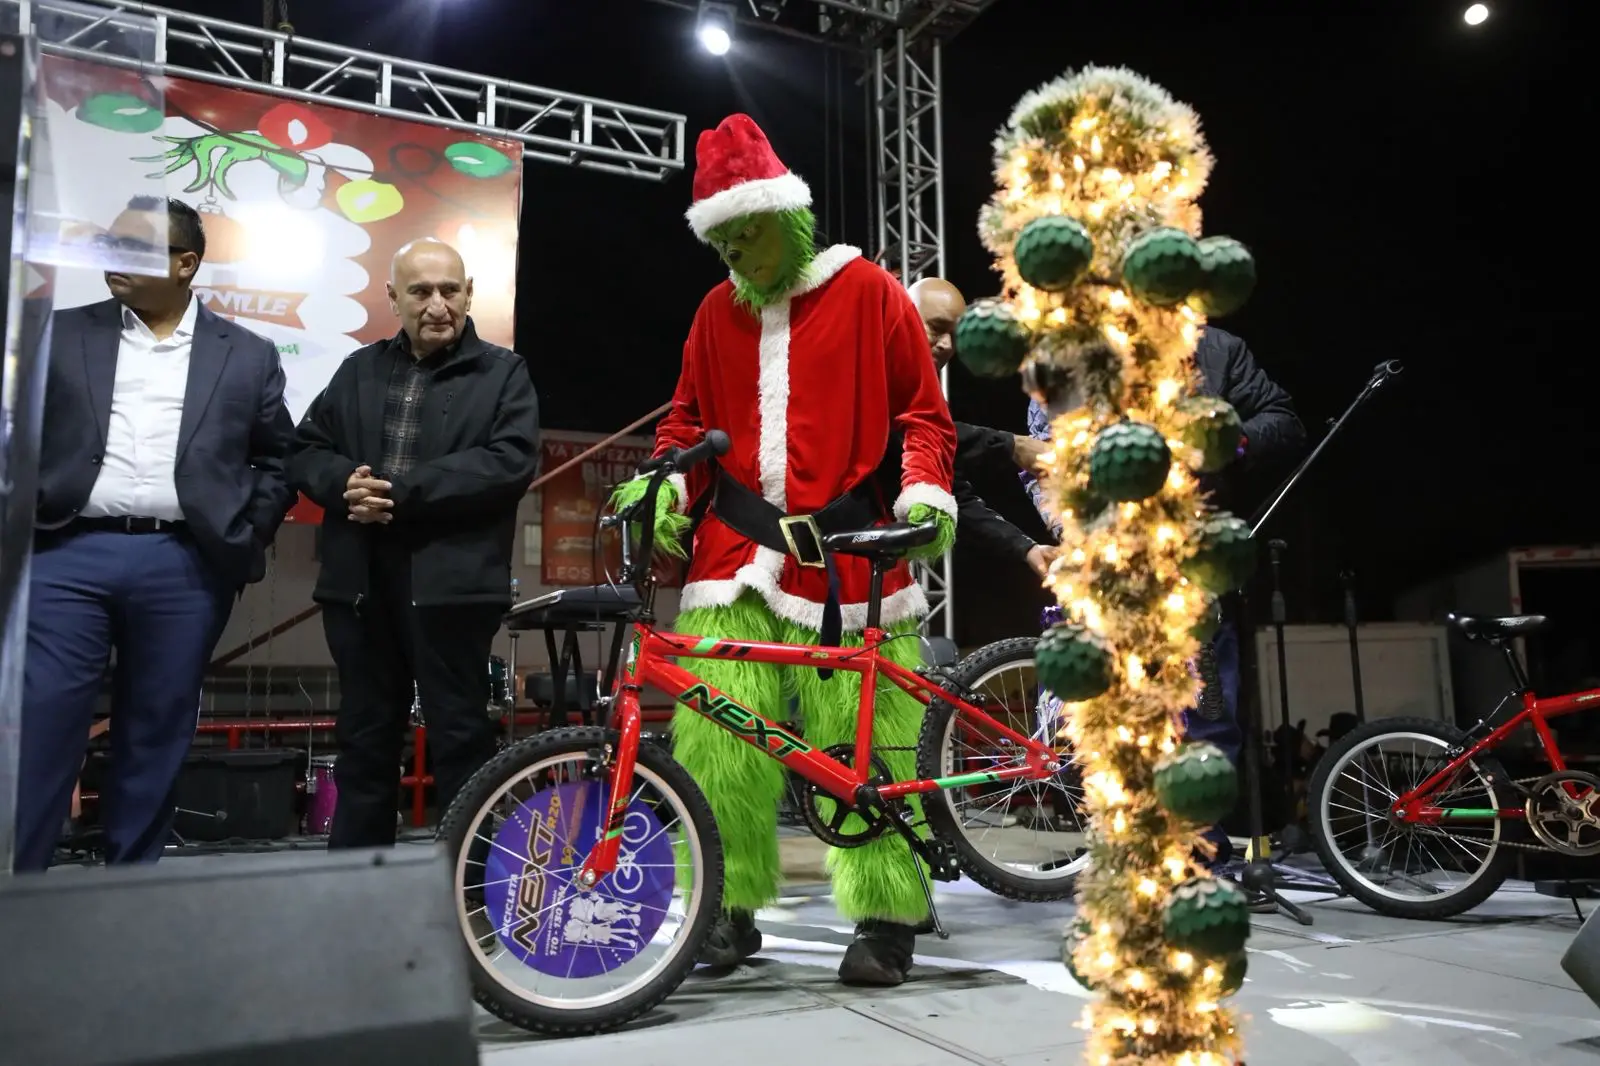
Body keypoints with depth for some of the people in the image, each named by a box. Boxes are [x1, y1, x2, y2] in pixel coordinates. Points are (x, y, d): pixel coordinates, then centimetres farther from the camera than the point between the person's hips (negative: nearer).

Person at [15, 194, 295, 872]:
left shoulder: (247, 355, 9)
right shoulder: (61, 335, 10)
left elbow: (280, 458, 11)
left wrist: (246, 534, 2)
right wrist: (27, 512, -1)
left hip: (185, 567, 0)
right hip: (68, 554, 1)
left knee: (155, 740, 8)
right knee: (35, 733, 0)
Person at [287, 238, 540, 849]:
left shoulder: (503, 373, 5)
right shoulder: (359, 369, 18)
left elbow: (511, 461, -11)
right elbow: (305, 450, 14)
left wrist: (403, 491, -16)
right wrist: (344, 483, -10)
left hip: (451, 582, -4)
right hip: (360, 580, 5)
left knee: (459, 737, 1)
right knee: (364, 738, 12)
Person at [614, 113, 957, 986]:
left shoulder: (867, 291, 6)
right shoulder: (718, 311, 17)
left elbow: (924, 411, 5)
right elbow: (690, 419, 22)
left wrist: (924, 490, -11)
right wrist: (666, 483, 3)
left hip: (847, 552, -3)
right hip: (737, 551, 4)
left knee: (864, 744, -2)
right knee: (713, 741, -4)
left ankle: (886, 916, 11)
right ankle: (728, 908, 12)